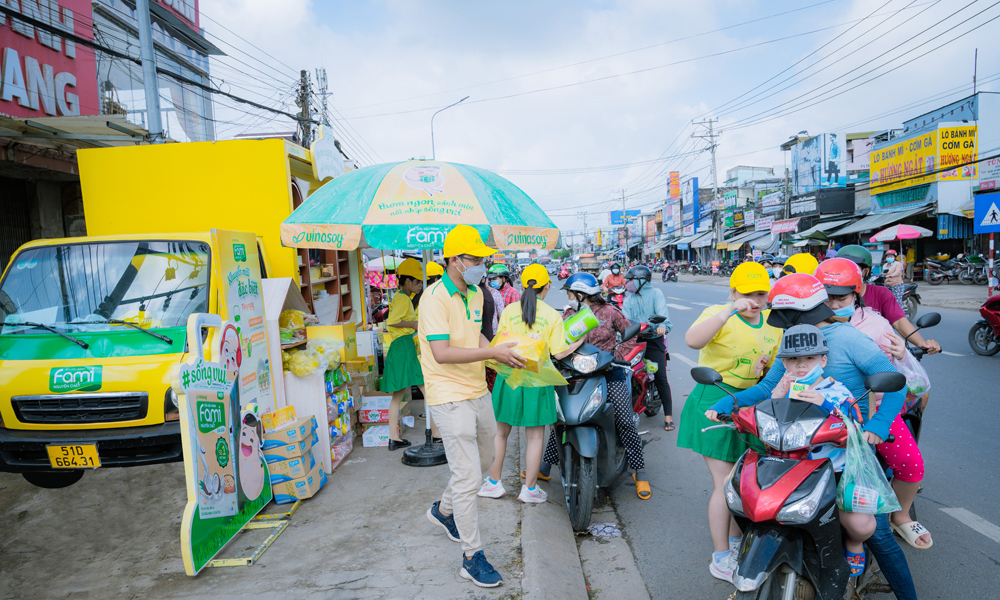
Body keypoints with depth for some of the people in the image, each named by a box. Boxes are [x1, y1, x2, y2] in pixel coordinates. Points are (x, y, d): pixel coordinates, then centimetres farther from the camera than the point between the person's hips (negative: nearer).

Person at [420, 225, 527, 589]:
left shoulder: (475, 294, 9)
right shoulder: (436, 297, -18)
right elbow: (442, 353, -26)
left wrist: (500, 351, 4)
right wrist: (493, 352, -26)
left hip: (478, 392, 9)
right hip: (450, 397, -9)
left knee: (482, 461, 23)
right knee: (468, 476, -5)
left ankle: (443, 510, 46)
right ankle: (472, 557, 10)